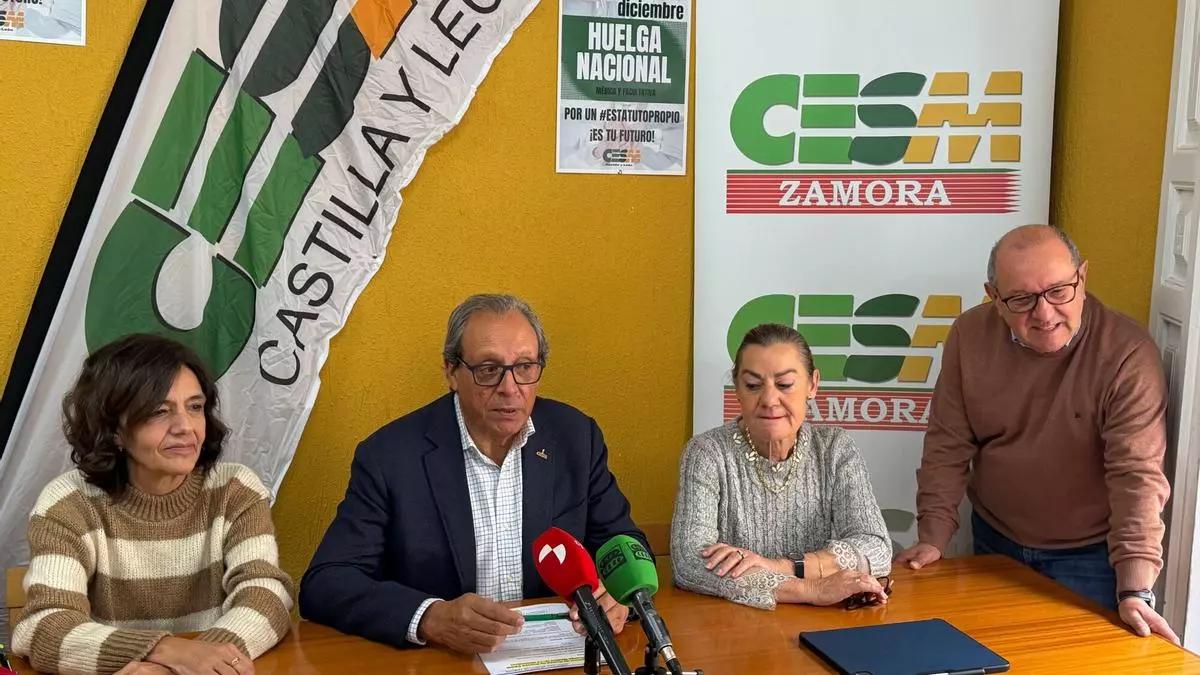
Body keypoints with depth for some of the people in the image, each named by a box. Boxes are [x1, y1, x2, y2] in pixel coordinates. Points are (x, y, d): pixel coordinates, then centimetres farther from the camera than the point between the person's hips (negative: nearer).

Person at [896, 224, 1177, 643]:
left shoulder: (1128, 353, -22)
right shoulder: (970, 335, -12)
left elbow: (1137, 474, -26)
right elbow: (948, 447, -7)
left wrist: (1135, 591, -31)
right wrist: (933, 538, -11)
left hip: (1089, 554, -3)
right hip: (995, 542, 4)